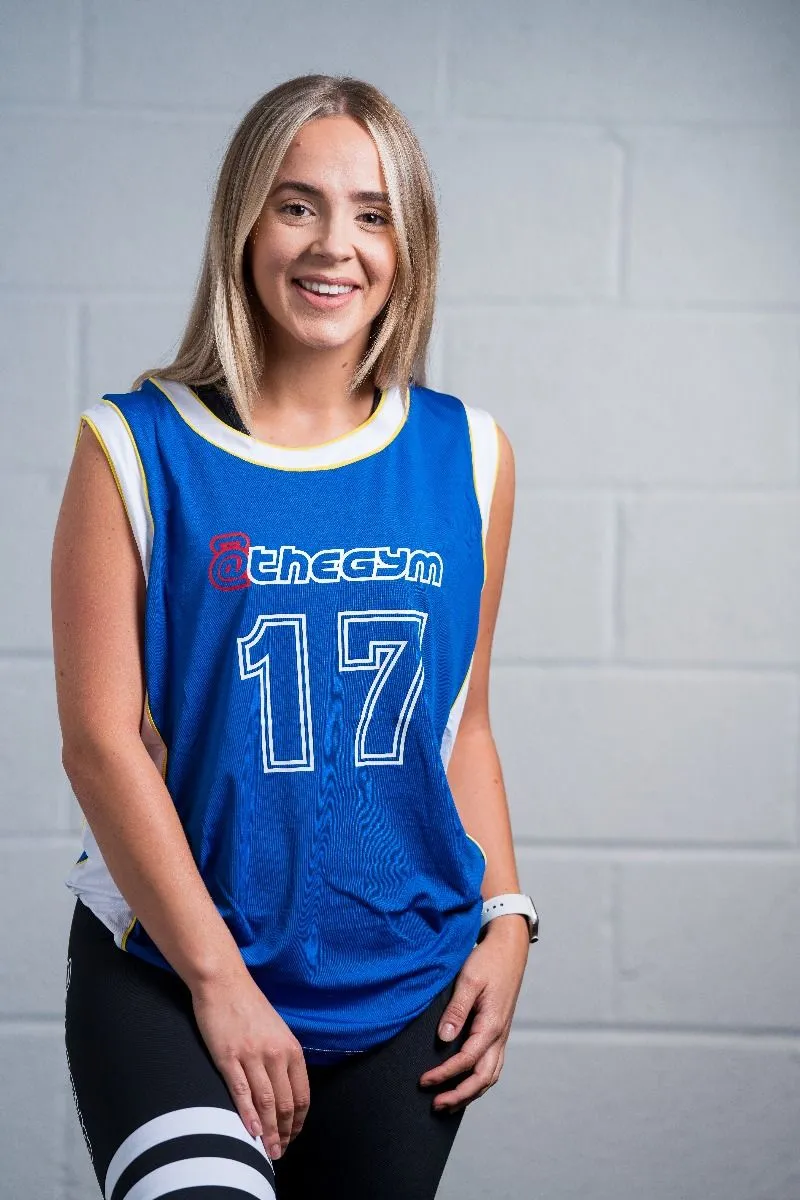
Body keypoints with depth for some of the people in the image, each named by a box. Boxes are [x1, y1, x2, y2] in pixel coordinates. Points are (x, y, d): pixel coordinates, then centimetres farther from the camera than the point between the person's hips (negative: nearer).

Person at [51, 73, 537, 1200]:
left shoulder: (468, 455, 7)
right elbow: (101, 737, -7)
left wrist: (506, 921, 4)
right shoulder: (137, 450, -4)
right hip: (164, 971, -3)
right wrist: (219, 978, -10)